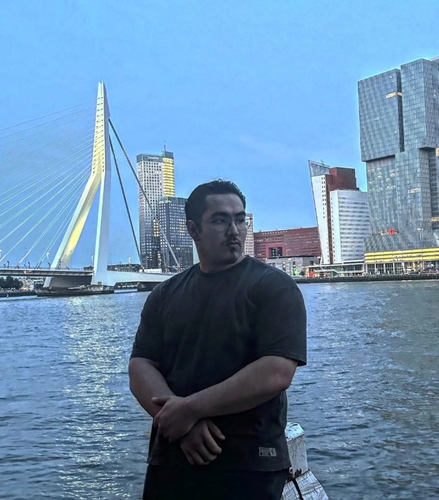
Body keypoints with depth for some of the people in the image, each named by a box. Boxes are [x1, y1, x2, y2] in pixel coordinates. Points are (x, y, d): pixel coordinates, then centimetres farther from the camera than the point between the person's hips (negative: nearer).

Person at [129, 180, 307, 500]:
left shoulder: (274, 287, -7)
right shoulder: (165, 295, 7)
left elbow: (276, 373, -18)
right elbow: (141, 368, 0)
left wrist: (190, 408, -17)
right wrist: (179, 419, -17)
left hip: (249, 465, -3)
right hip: (172, 460, 4)